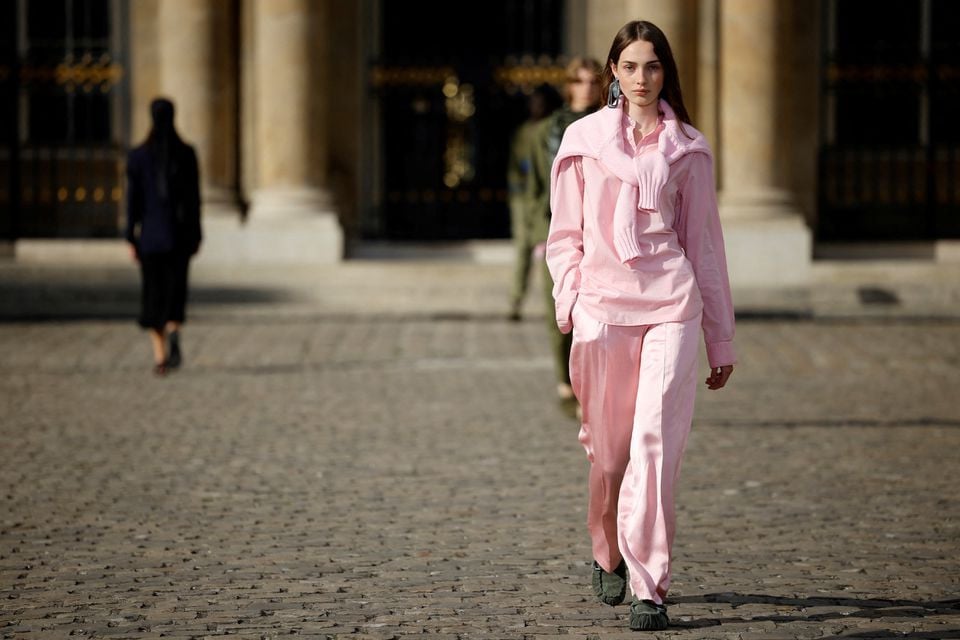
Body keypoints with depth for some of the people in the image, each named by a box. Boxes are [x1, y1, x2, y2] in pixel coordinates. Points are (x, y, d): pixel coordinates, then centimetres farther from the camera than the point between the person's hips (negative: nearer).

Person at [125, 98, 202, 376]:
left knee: (152, 293, 9)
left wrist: (131, 238, 2)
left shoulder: (137, 155, -5)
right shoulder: (186, 153, -4)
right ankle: (173, 333, -23)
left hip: (150, 234, 0)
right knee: (175, 290, 7)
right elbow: (194, 196, -2)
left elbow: (133, 199, -4)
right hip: (179, 234, 0)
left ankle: (160, 356, 5)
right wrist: (196, 236, 6)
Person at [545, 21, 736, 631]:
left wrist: (722, 339, 13)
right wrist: (569, 299, -4)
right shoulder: (584, 139, 9)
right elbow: (565, 234, 13)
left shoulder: (687, 148, 9)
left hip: (671, 306, -1)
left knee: (657, 443, -14)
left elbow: (704, 242, 12)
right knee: (610, 451, 6)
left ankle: (649, 587, -13)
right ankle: (608, 557, 33)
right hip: (602, 307, 1)